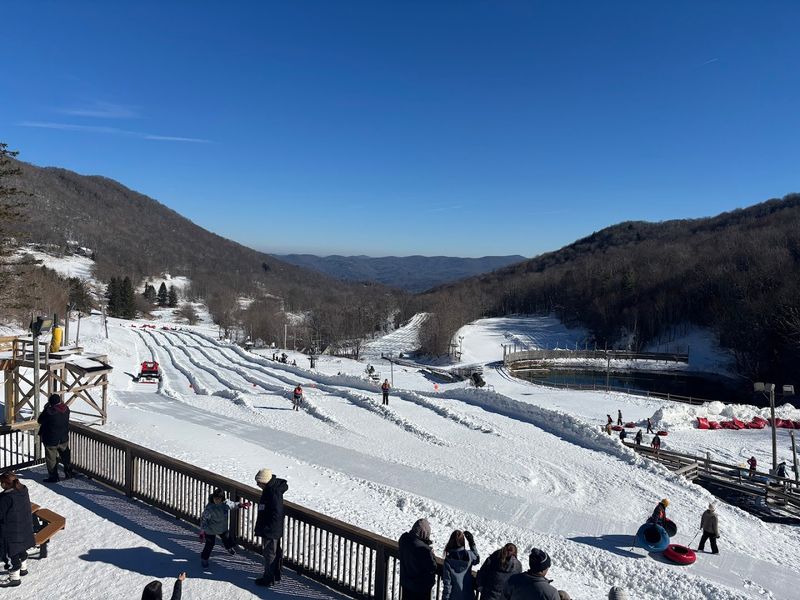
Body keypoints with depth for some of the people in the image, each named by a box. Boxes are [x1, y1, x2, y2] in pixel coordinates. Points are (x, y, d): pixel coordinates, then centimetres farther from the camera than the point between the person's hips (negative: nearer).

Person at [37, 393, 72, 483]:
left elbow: (40, 420, -8)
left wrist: (47, 407, -5)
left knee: (51, 459, 12)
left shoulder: (49, 411, -26)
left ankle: (53, 477, 21)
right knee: (66, 456, 21)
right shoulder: (66, 409, -9)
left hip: (51, 440, -5)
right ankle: (69, 473, 30)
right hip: (64, 439, 5)